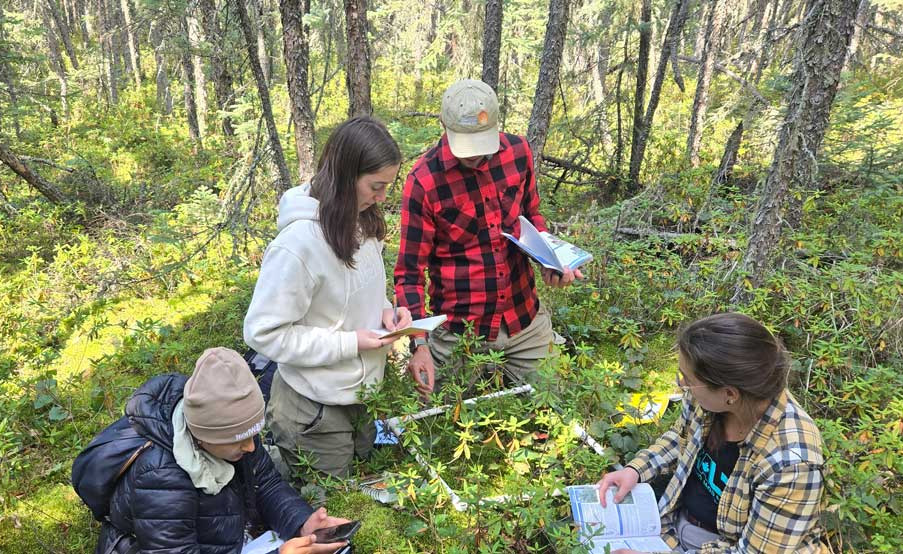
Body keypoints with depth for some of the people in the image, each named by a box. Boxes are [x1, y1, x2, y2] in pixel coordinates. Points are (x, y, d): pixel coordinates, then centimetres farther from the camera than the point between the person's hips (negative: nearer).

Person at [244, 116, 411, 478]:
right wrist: (349, 343, -23)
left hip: (361, 392, 8)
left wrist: (384, 311, -9)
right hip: (317, 408, -7)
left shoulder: (362, 221, -5)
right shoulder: (299, 243, -29)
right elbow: (263, 332, -23)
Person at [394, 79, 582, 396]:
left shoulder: (518, 151, -3)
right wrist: (419, 345, -21)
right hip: (459, 333, -3)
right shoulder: (423, 181, -16)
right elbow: (409, 272, -12)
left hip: (526, 319, 4)